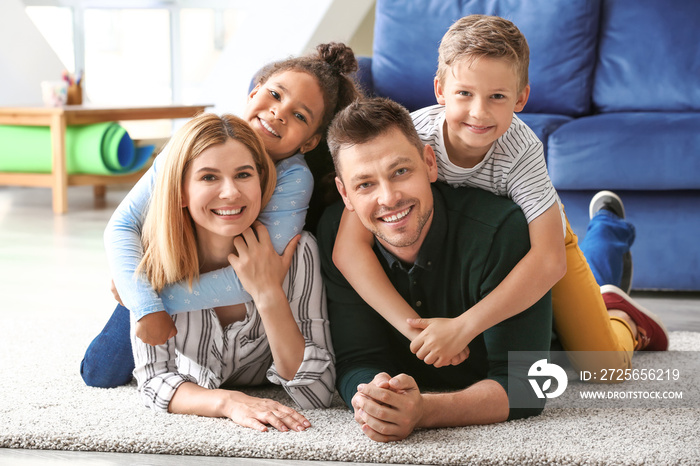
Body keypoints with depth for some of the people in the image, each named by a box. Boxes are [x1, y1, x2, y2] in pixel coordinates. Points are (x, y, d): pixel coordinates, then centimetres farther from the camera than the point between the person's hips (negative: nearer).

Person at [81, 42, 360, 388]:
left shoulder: (295, 178, -32)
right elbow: (122, 226, -26)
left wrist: (163, 298, -38)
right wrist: (147, 306, -39)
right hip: (166, 276, 1)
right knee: (100, 374, 4)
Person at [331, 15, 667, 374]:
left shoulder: (521, 149, -37)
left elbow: (549, 260, -43)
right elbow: (349, 247, -41)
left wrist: (462, 327, -50)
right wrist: (415, 327, -49)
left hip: (536, 236, -1)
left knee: (604, 367, -6)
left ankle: (619, 318, 29)